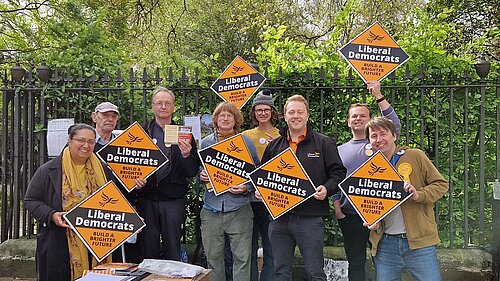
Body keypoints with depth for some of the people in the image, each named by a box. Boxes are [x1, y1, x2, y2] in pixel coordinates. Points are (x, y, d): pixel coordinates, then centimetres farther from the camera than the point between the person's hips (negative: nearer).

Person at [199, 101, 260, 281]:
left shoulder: (246, 143, 4)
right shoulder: (205, 143, 9)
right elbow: (196, 170, 16)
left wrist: (246, 187, -11)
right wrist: (201, 175, -6)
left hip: (239, 210, -2)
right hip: (211, 210, 2)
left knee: (242, 257, 0)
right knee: (213, 257, 10)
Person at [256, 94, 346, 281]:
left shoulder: (324, 143, 3)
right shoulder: (274, 145, 14)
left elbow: (338, 172, 2)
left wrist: (327, 189, -15)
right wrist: (259, 189, 2)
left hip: (310, 218, -3)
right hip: (278, 218, 4)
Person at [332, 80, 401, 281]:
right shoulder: (341, 150, 13)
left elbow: (395, 125, -14)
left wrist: (378, 96, -19)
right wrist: (337, 208, 0)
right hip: (349, 215, 3)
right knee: (355, 263, 11)